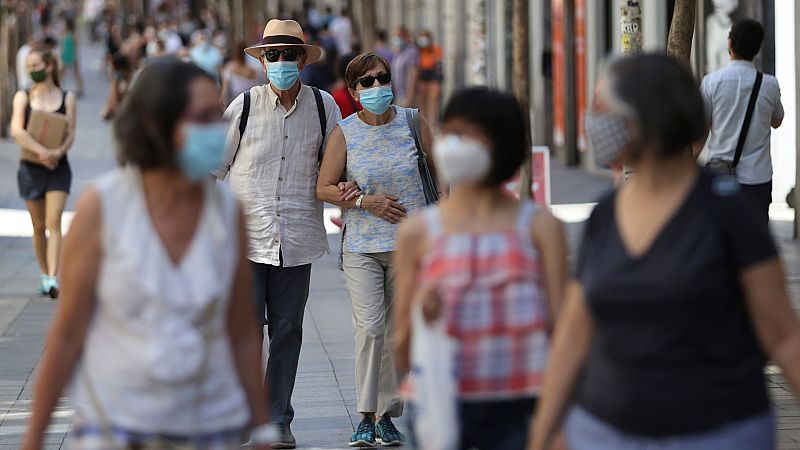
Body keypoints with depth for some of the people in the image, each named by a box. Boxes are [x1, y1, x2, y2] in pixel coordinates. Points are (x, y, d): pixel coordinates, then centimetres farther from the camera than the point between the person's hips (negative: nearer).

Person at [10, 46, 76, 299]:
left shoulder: (67, 98, 2)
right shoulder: (23, 97, 3)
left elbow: (71, 133, -2)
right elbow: (17, 131, -10)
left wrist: (58, 152, -23)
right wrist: (42, 152, -22)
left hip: (58, 167, -1)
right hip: (30, 168, 2)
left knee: (53, 223, -12)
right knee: (39, 226, 9)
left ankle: (53, 279, -19)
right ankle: (45, 275, 21)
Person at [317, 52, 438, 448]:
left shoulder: (413, 124, 2)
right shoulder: (344, 133, -2)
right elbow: (324, 188, 0)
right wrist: (366, 202, -12)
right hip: (361, 247, -1)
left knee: (397, 332, 4)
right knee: (369, 327, -13)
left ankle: (387, 416, 15)